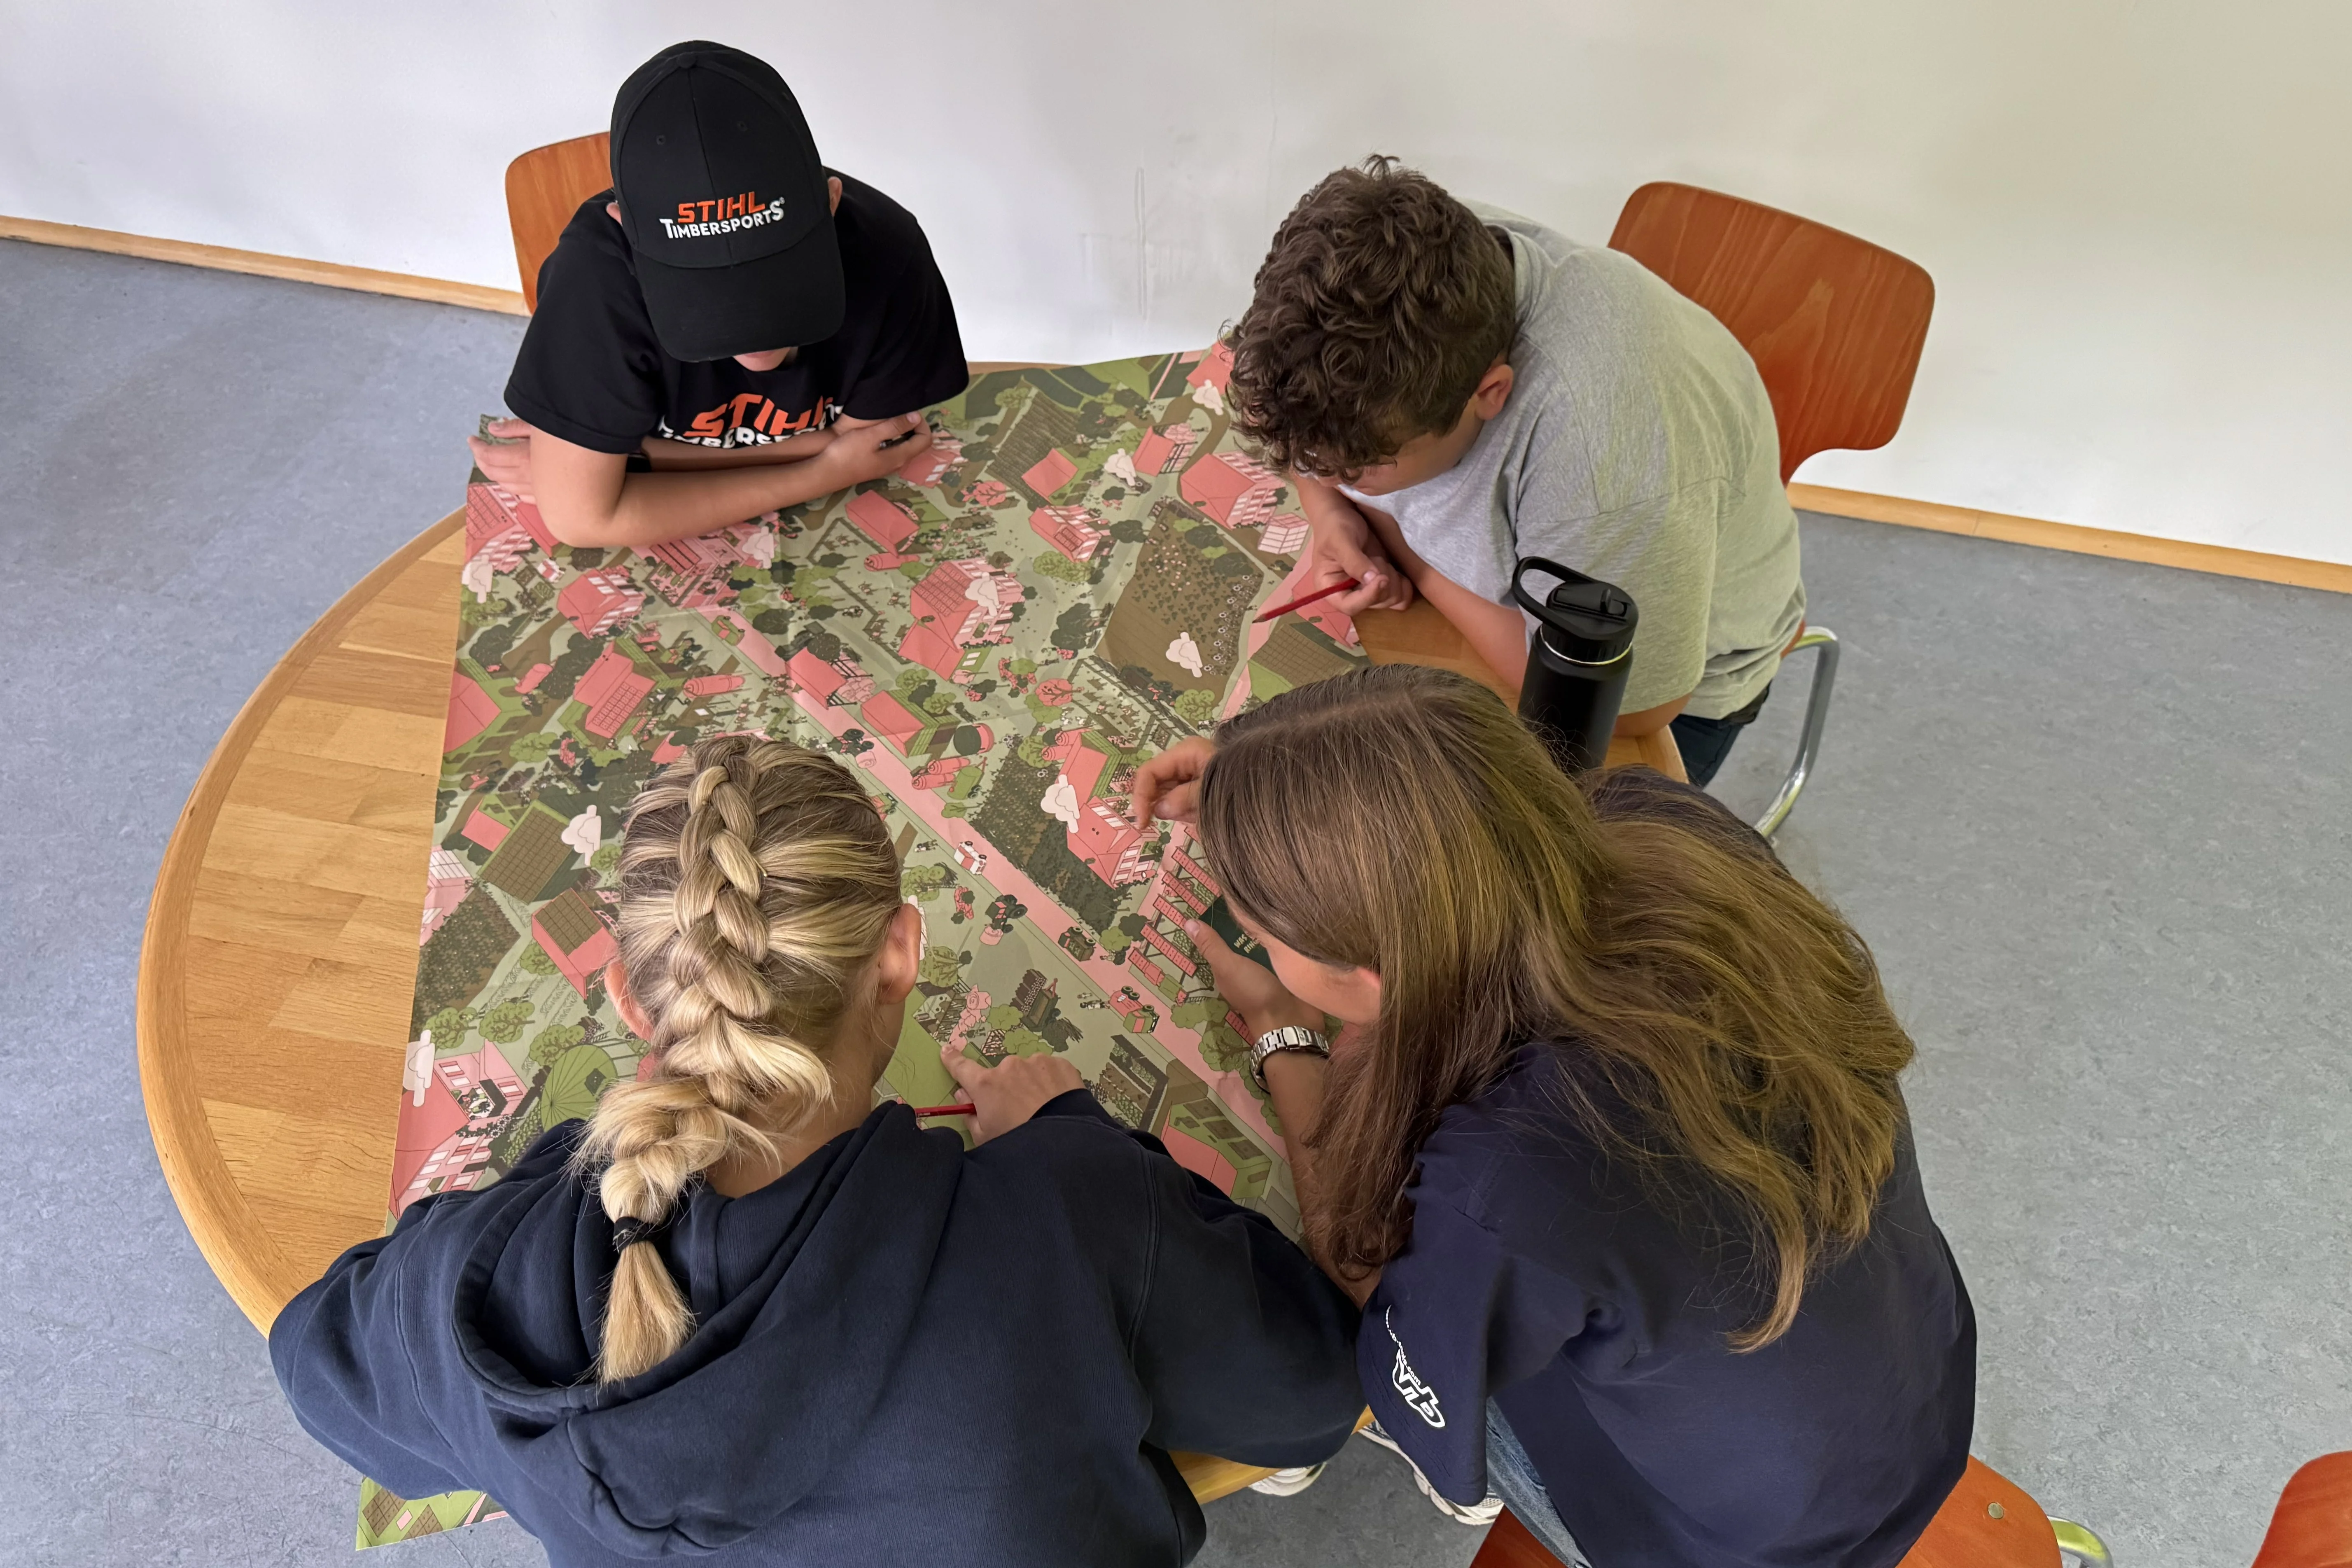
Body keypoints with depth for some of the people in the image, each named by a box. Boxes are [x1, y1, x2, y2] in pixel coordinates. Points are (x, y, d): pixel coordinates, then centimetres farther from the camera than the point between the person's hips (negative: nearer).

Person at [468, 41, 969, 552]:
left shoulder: (887, 254, -26)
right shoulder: (600, 269, -31)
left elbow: (858, 447, -14)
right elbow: (582, 515, -27)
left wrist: (638, 457, -20)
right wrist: (828, 474, -26)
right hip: (655, 552, -1)